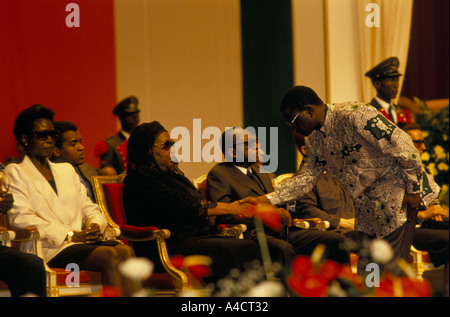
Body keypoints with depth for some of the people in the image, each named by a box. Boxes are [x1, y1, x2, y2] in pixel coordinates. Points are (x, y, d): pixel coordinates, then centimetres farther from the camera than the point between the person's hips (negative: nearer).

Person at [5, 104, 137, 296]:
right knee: (110, 256, -31)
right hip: (50, 249, -6)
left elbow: (89, 208, 26)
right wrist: (70, 235, -13)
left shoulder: (66, 170, 29)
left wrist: (95, 225, -1)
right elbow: (21, 218, -6)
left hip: (81, 241, 6)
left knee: (125, 251, -27)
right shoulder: (15, 172, 8)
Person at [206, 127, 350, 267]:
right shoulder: (218, 174, 3)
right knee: (284, 248, -41)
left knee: (335, 240, -12)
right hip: (253, 234, -8)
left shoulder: (262, 172, 29)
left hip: (284, 231, 8)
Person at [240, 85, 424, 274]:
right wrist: (267, 200, 0)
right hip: (365, 206, 8)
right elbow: (305, 179, 12)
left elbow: (402, 146, -18)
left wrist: (413, 190, -15)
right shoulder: (314, 140, 8)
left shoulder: (354, 115, -19)